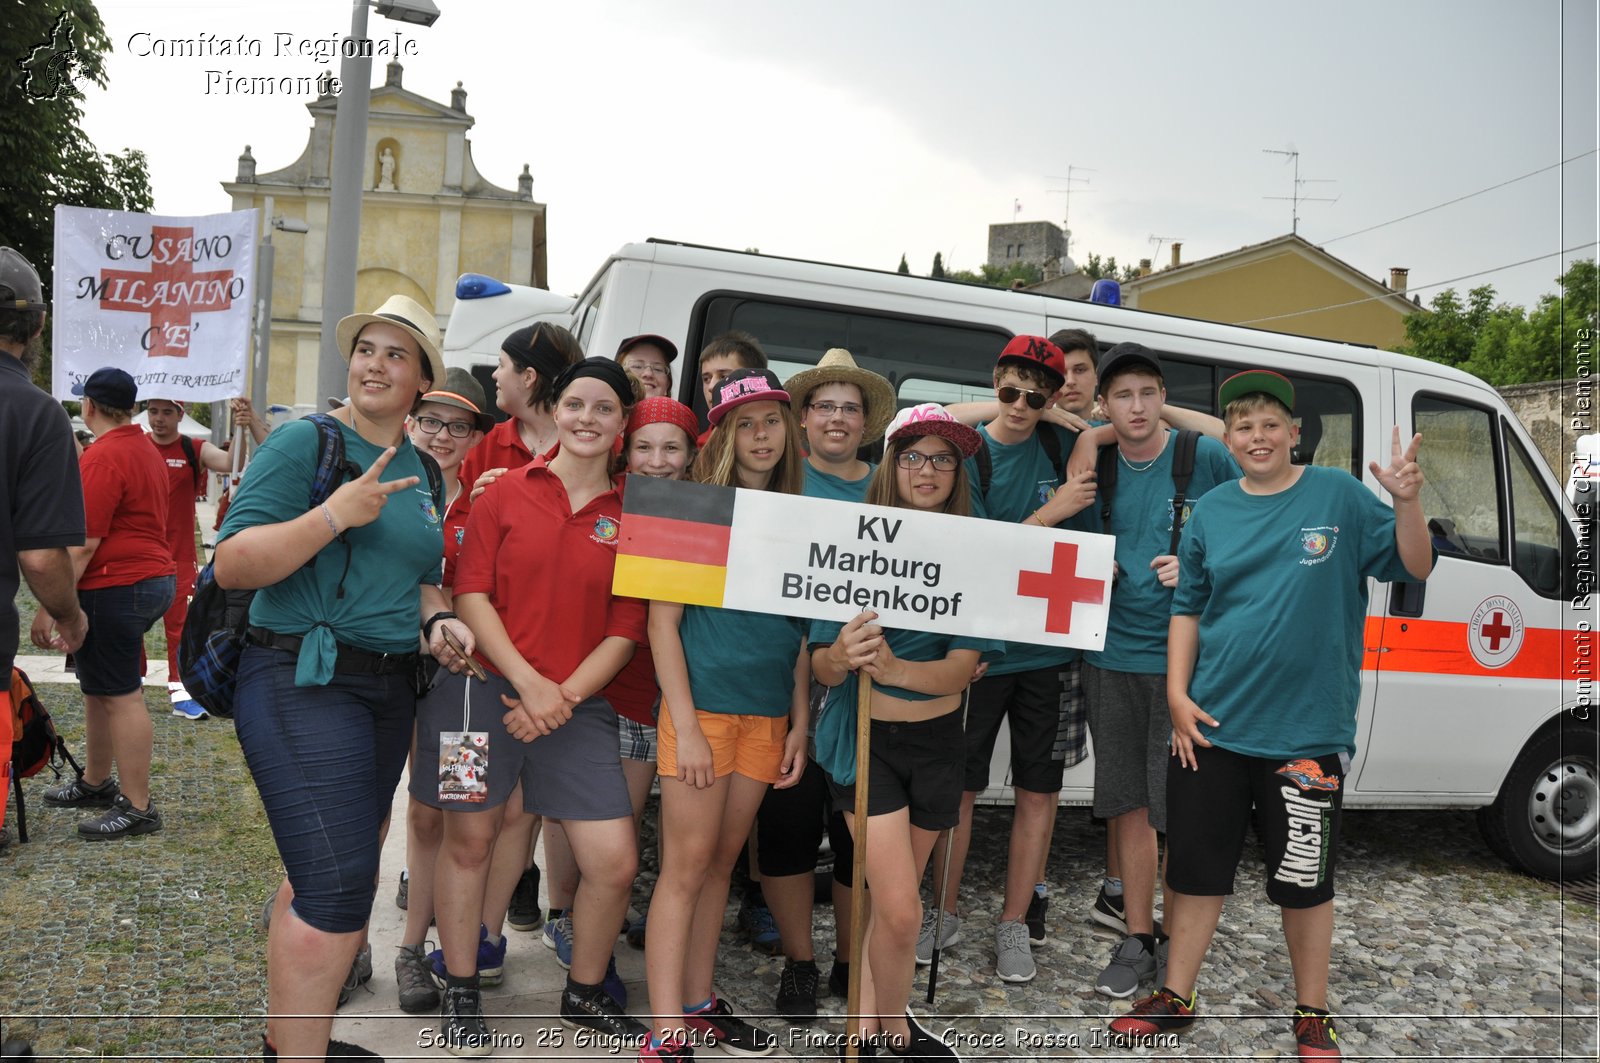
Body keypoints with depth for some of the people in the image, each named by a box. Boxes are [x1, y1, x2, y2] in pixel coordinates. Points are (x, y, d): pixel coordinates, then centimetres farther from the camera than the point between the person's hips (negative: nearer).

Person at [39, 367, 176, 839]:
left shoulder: (101, 457, -16)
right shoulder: (146, 449, 14)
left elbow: (83, 543, -20)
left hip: (115, 586, -10)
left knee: (121, 695, -5)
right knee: (99, 688, 20)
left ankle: (138, 807, 0)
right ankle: (95, 782, 33)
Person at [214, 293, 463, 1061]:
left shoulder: (420, 470, 12)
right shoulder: (305, 442, -8)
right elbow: (230, 565, -14)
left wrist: (435, 618, 3)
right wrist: (336, 515, -24)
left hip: (389, 688, 7)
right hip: (305, 683, -7)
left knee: (324, 877, 17)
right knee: (340, 887, -12)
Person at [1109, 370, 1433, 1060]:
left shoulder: (1339, 496, -2)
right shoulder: (1211, 513, 5)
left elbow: (1411, 569, -3)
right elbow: (1188, 610, 8)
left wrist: (1406, 503, -21)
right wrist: (1178, 696, 1)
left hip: (1307, 730, -2)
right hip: (1211, 724, 3)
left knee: (1305, 879, 10)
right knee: (1194, 867, 11)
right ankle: (1175, 998, 28)